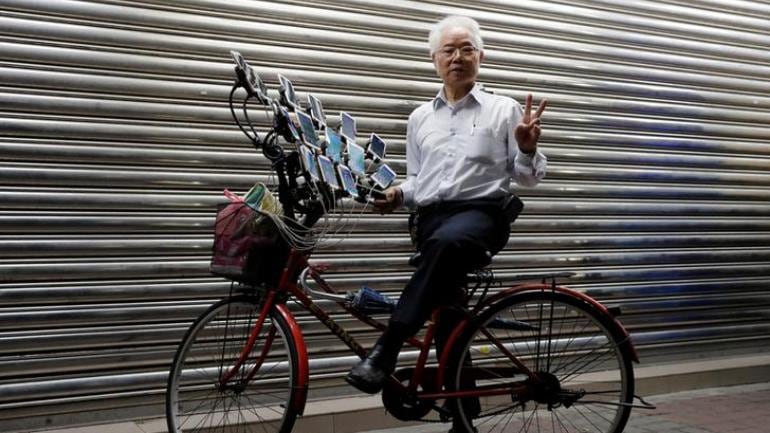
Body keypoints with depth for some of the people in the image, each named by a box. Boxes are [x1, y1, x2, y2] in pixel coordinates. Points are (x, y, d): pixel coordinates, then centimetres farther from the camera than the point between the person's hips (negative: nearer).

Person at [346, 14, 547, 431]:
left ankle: (384, 350, -40)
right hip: (431, 220, 5)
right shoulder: (420, 117, 18)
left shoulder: (503, 109, 7)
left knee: (448, 240, -40)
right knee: (447, 318, -3)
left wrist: (527, 149, -14)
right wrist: (399, 193, 2)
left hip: (482, 213, -4)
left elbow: (528, 177, 7)